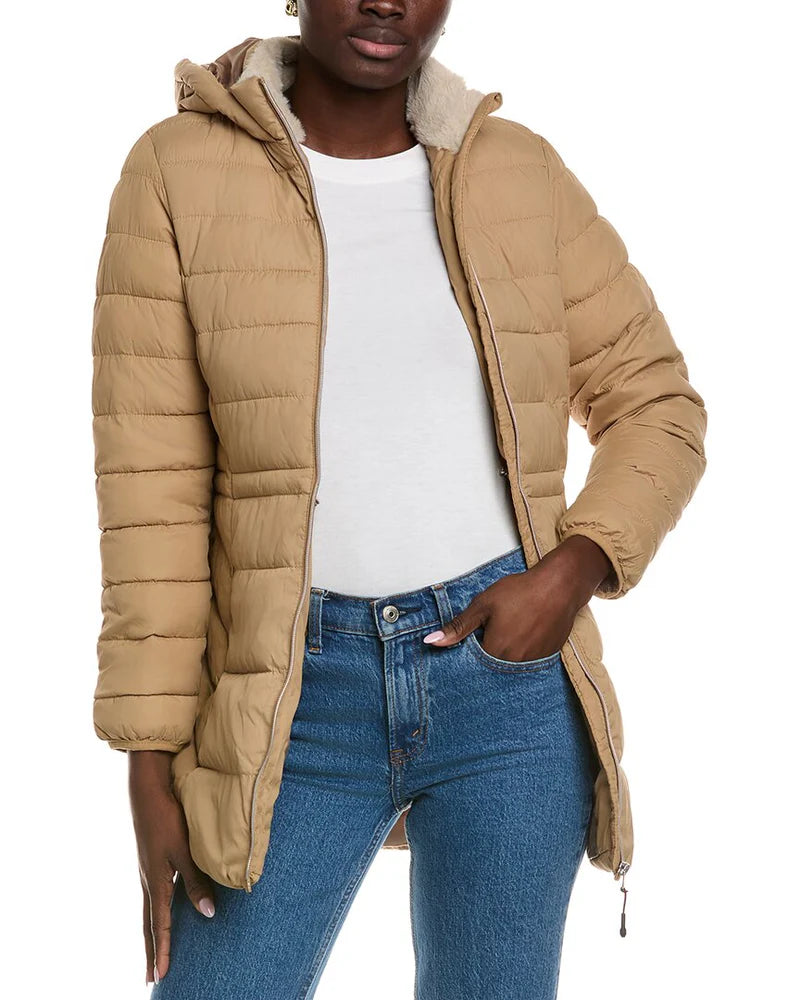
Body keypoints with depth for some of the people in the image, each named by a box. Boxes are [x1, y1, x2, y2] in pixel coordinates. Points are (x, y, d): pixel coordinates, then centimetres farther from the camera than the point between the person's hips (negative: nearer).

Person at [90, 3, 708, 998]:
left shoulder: (522, 172, 4)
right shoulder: (179, 169, -1)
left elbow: (657, 404, 11)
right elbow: (152, 485, -3)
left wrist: (573, 571, -8)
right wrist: (152, 761, -5)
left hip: (508, 667, 2)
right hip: (299, 689, -1)